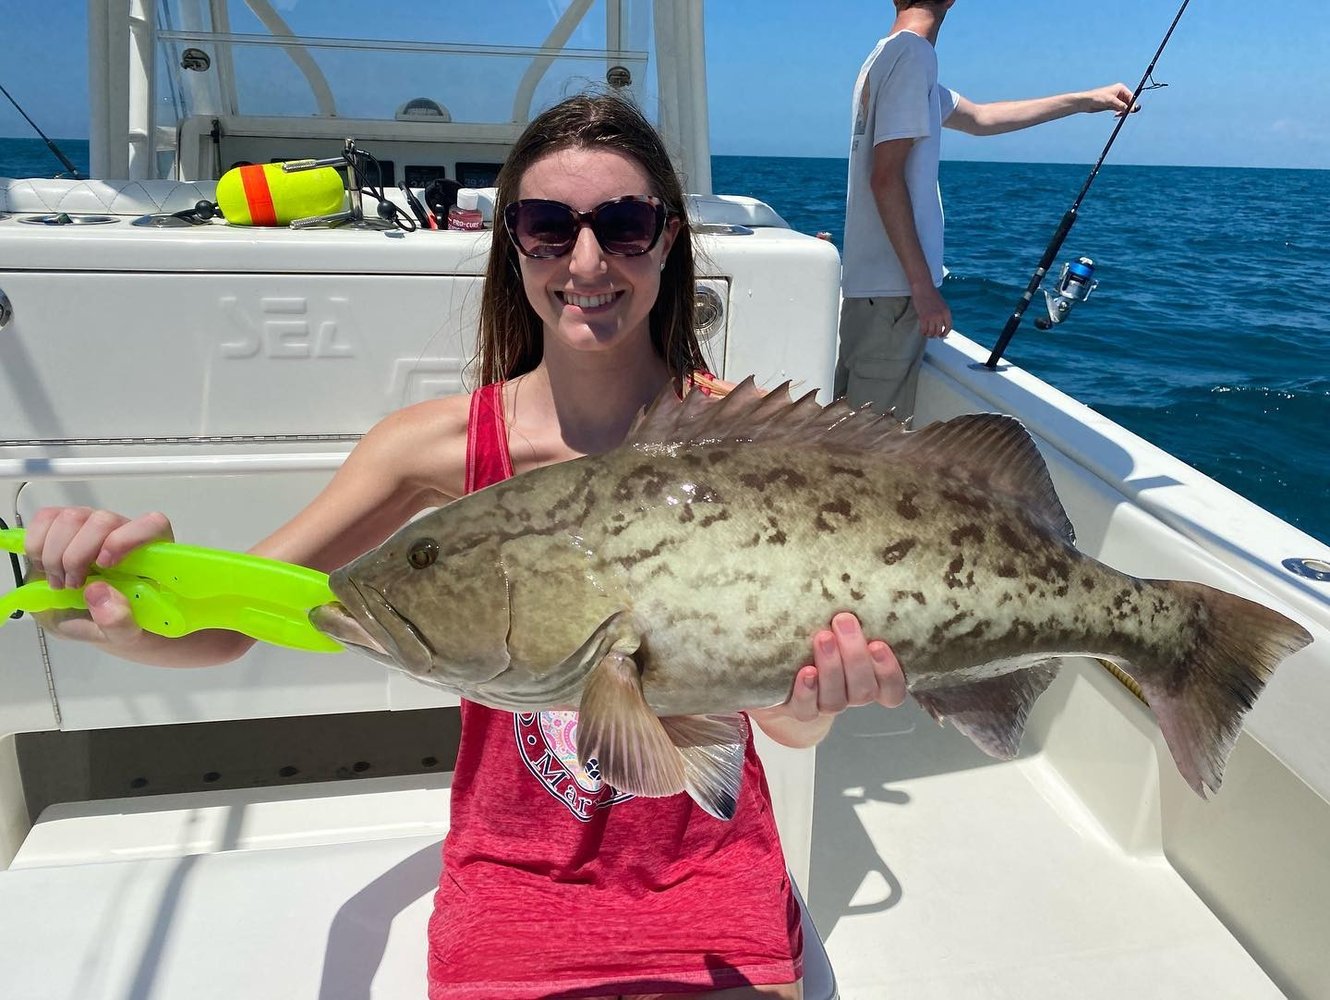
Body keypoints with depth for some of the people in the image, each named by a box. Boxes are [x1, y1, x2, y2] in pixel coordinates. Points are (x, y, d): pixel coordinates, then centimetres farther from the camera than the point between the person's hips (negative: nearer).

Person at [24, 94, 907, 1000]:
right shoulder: (446, 445, -13)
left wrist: (816, 696, -33)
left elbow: (791, 723, -11)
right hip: (513, 880, 1)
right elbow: (224, 622, -11)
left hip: (707, 873, 0)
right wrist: (126, 609, -32)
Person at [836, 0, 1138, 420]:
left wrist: (1086, 100, 34)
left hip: (867, 280, 10)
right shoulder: (913, 53, -10)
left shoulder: (885, 56, 19)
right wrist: (922, 284, -19)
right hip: (893, 286, -10)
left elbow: (979, 117, 29)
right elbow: (885, 177, -19)